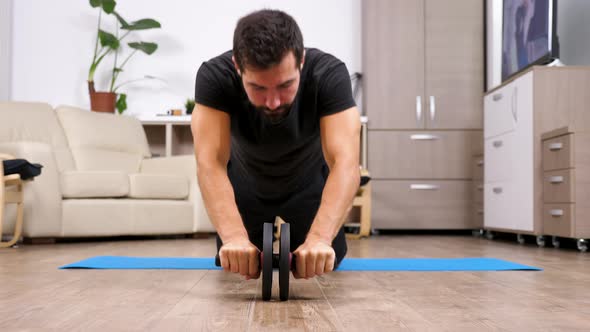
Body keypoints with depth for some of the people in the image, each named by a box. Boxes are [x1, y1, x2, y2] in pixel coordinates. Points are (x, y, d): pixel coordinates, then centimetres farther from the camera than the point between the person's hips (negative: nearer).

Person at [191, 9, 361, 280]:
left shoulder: (330, 75, -35)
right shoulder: (214, 76, -34)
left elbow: (345, 163, -45)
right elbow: (210, 162, -44)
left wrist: (320, 238, -62)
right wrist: (234, 237, -60)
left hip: (310, 192, 0)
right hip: (245, 192, 1)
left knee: (323, 274, 12)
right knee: (234, 275, 15)